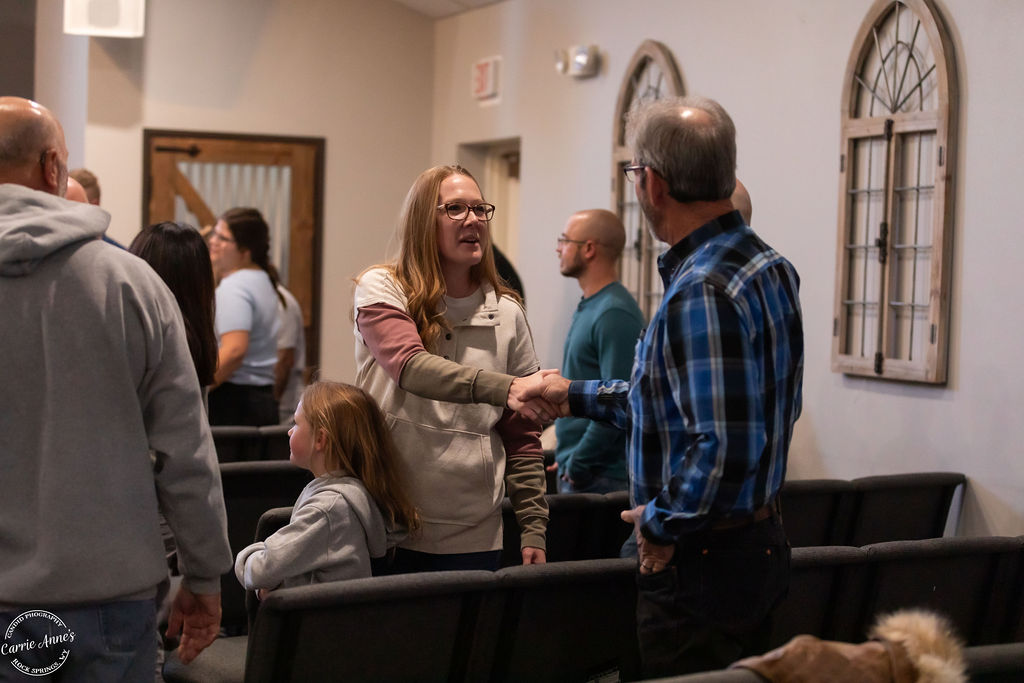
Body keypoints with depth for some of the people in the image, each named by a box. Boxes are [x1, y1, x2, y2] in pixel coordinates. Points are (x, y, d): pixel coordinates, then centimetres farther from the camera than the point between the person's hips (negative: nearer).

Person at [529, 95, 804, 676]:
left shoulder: (701, 292, -24)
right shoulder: (770, 267, 8)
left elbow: (724, 447, -31)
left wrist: (660, 523, -14)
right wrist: (580, 396, 25)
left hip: (701, 563, -10)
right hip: (762, 540, 10)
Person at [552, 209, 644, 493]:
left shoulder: (615, 314, -17)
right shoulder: (588, 307, 14)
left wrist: (577, 465, -18)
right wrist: (569, 461, 14)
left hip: (596, 478, -9)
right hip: (573, 470, 9)